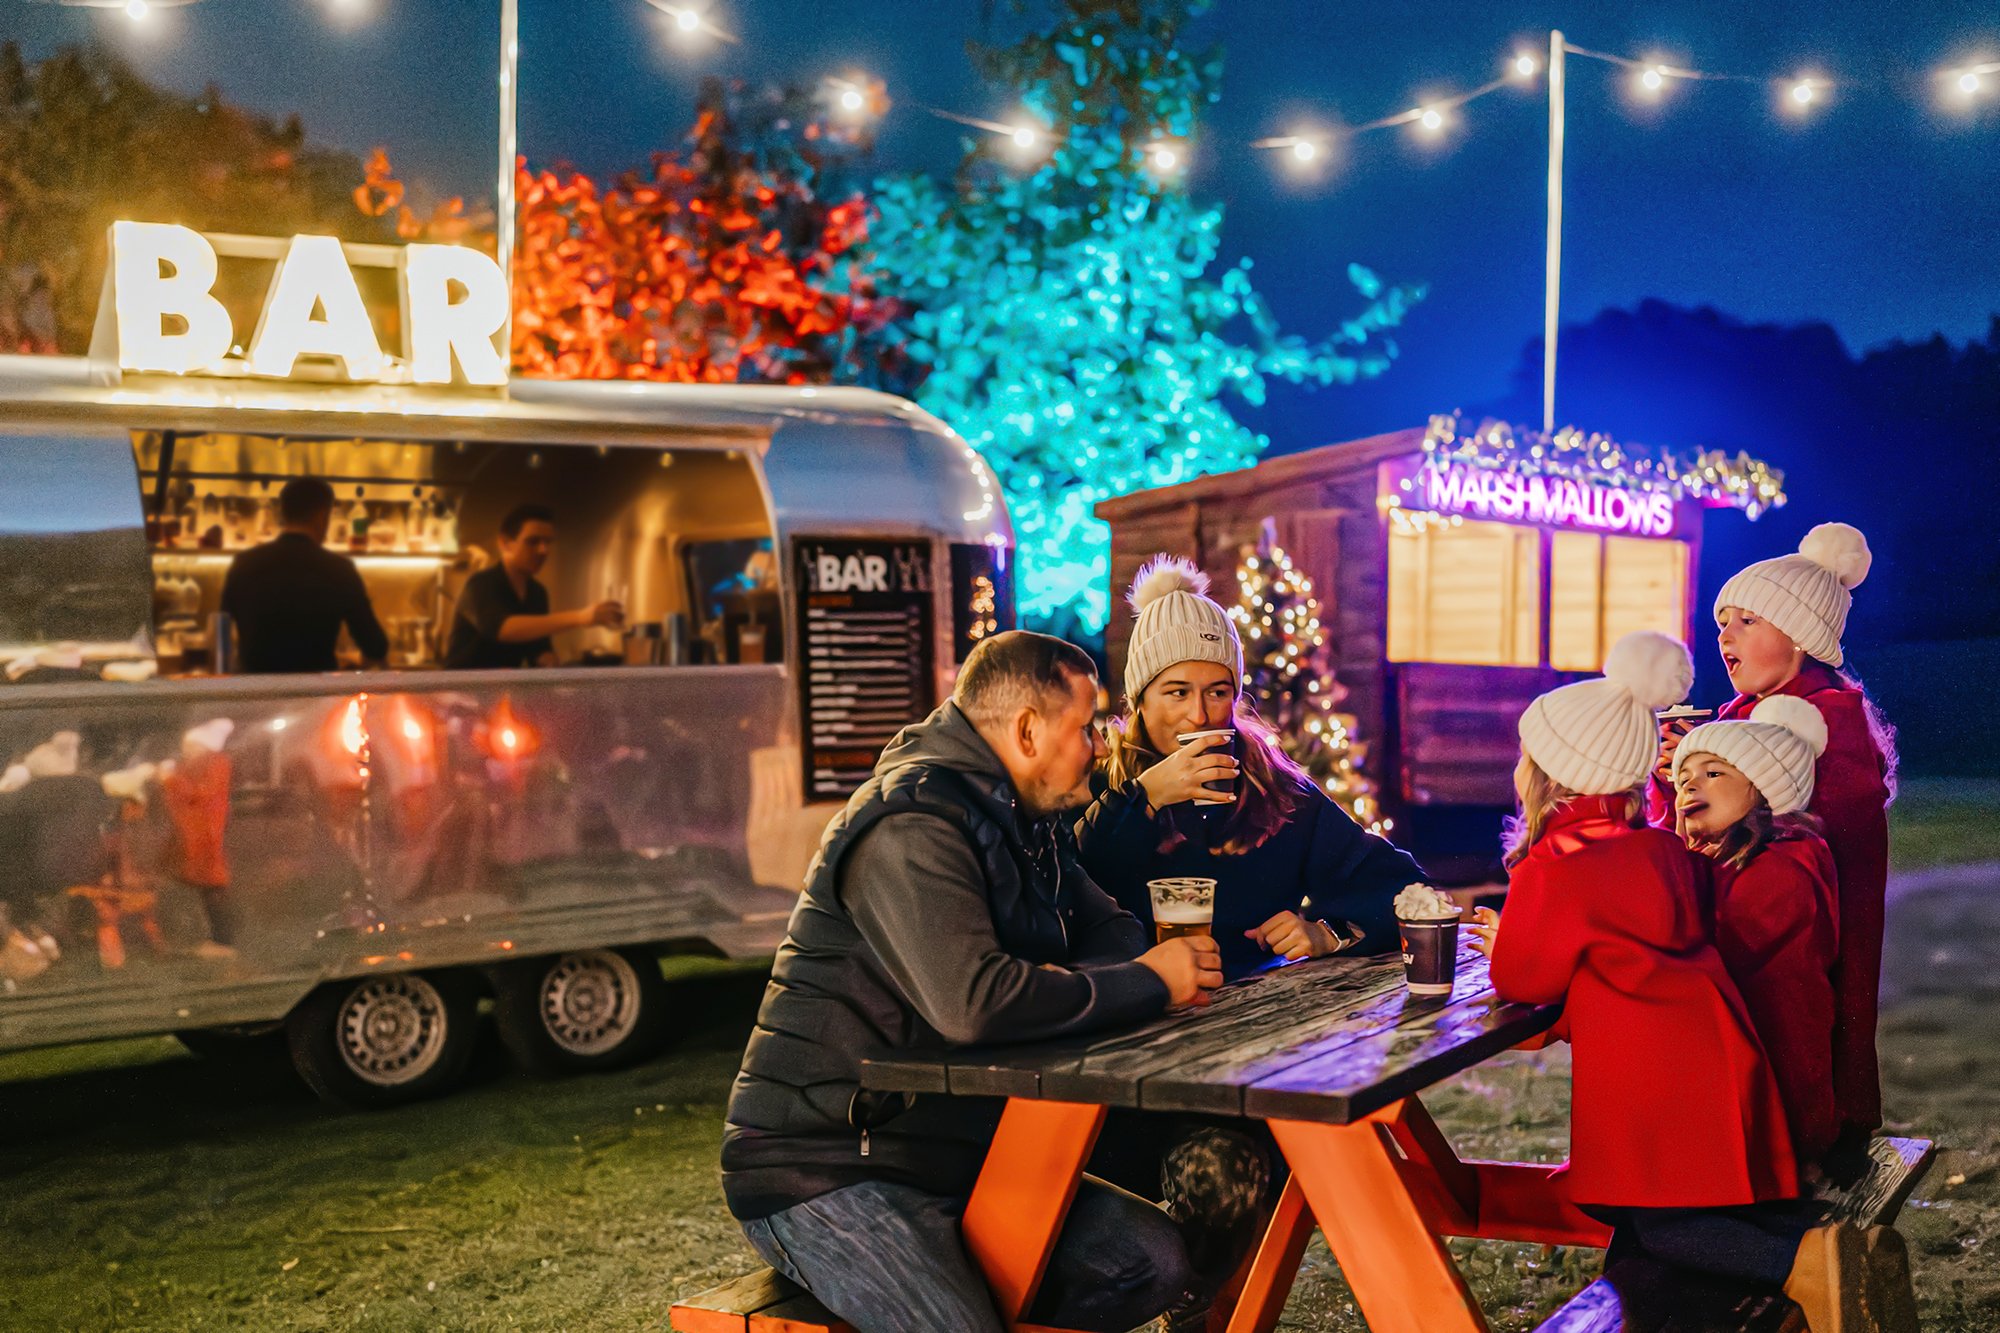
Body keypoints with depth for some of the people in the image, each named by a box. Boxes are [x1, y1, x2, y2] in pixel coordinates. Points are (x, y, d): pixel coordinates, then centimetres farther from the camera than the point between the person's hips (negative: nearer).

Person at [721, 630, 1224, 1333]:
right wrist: (1150, 982, -21)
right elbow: (976, 1003, -33)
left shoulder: (1020, 818, 12)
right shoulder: (911, 828, -21)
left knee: (1159, 1260, -5)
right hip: (828, 1169, -9)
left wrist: (1067, 984, -11)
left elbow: (1109, 926, 14)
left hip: (953, 1155, 9)